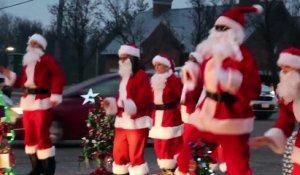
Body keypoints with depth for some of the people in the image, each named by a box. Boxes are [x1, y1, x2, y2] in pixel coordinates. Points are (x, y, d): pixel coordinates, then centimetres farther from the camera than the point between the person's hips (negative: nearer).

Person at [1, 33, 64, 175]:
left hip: (42, 101, -8)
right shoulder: (27, 61, 20)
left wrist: (55, 96, -20)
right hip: (28, 100, 8)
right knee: (30, 135, 9)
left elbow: (58, 76, -15)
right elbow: (24, 82, 19)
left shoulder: (47, 59, -5)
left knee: (42, 135, -10)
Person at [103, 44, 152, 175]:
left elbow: (145, 98, -18)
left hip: (137, 121, -9)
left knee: (136, 155, -9)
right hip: (122, 121, 9)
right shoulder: (124, 77, 19)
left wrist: (130, 105, -30)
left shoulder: (141, 75, -9)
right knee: (119, 153, 13)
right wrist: (111, 103, 5)